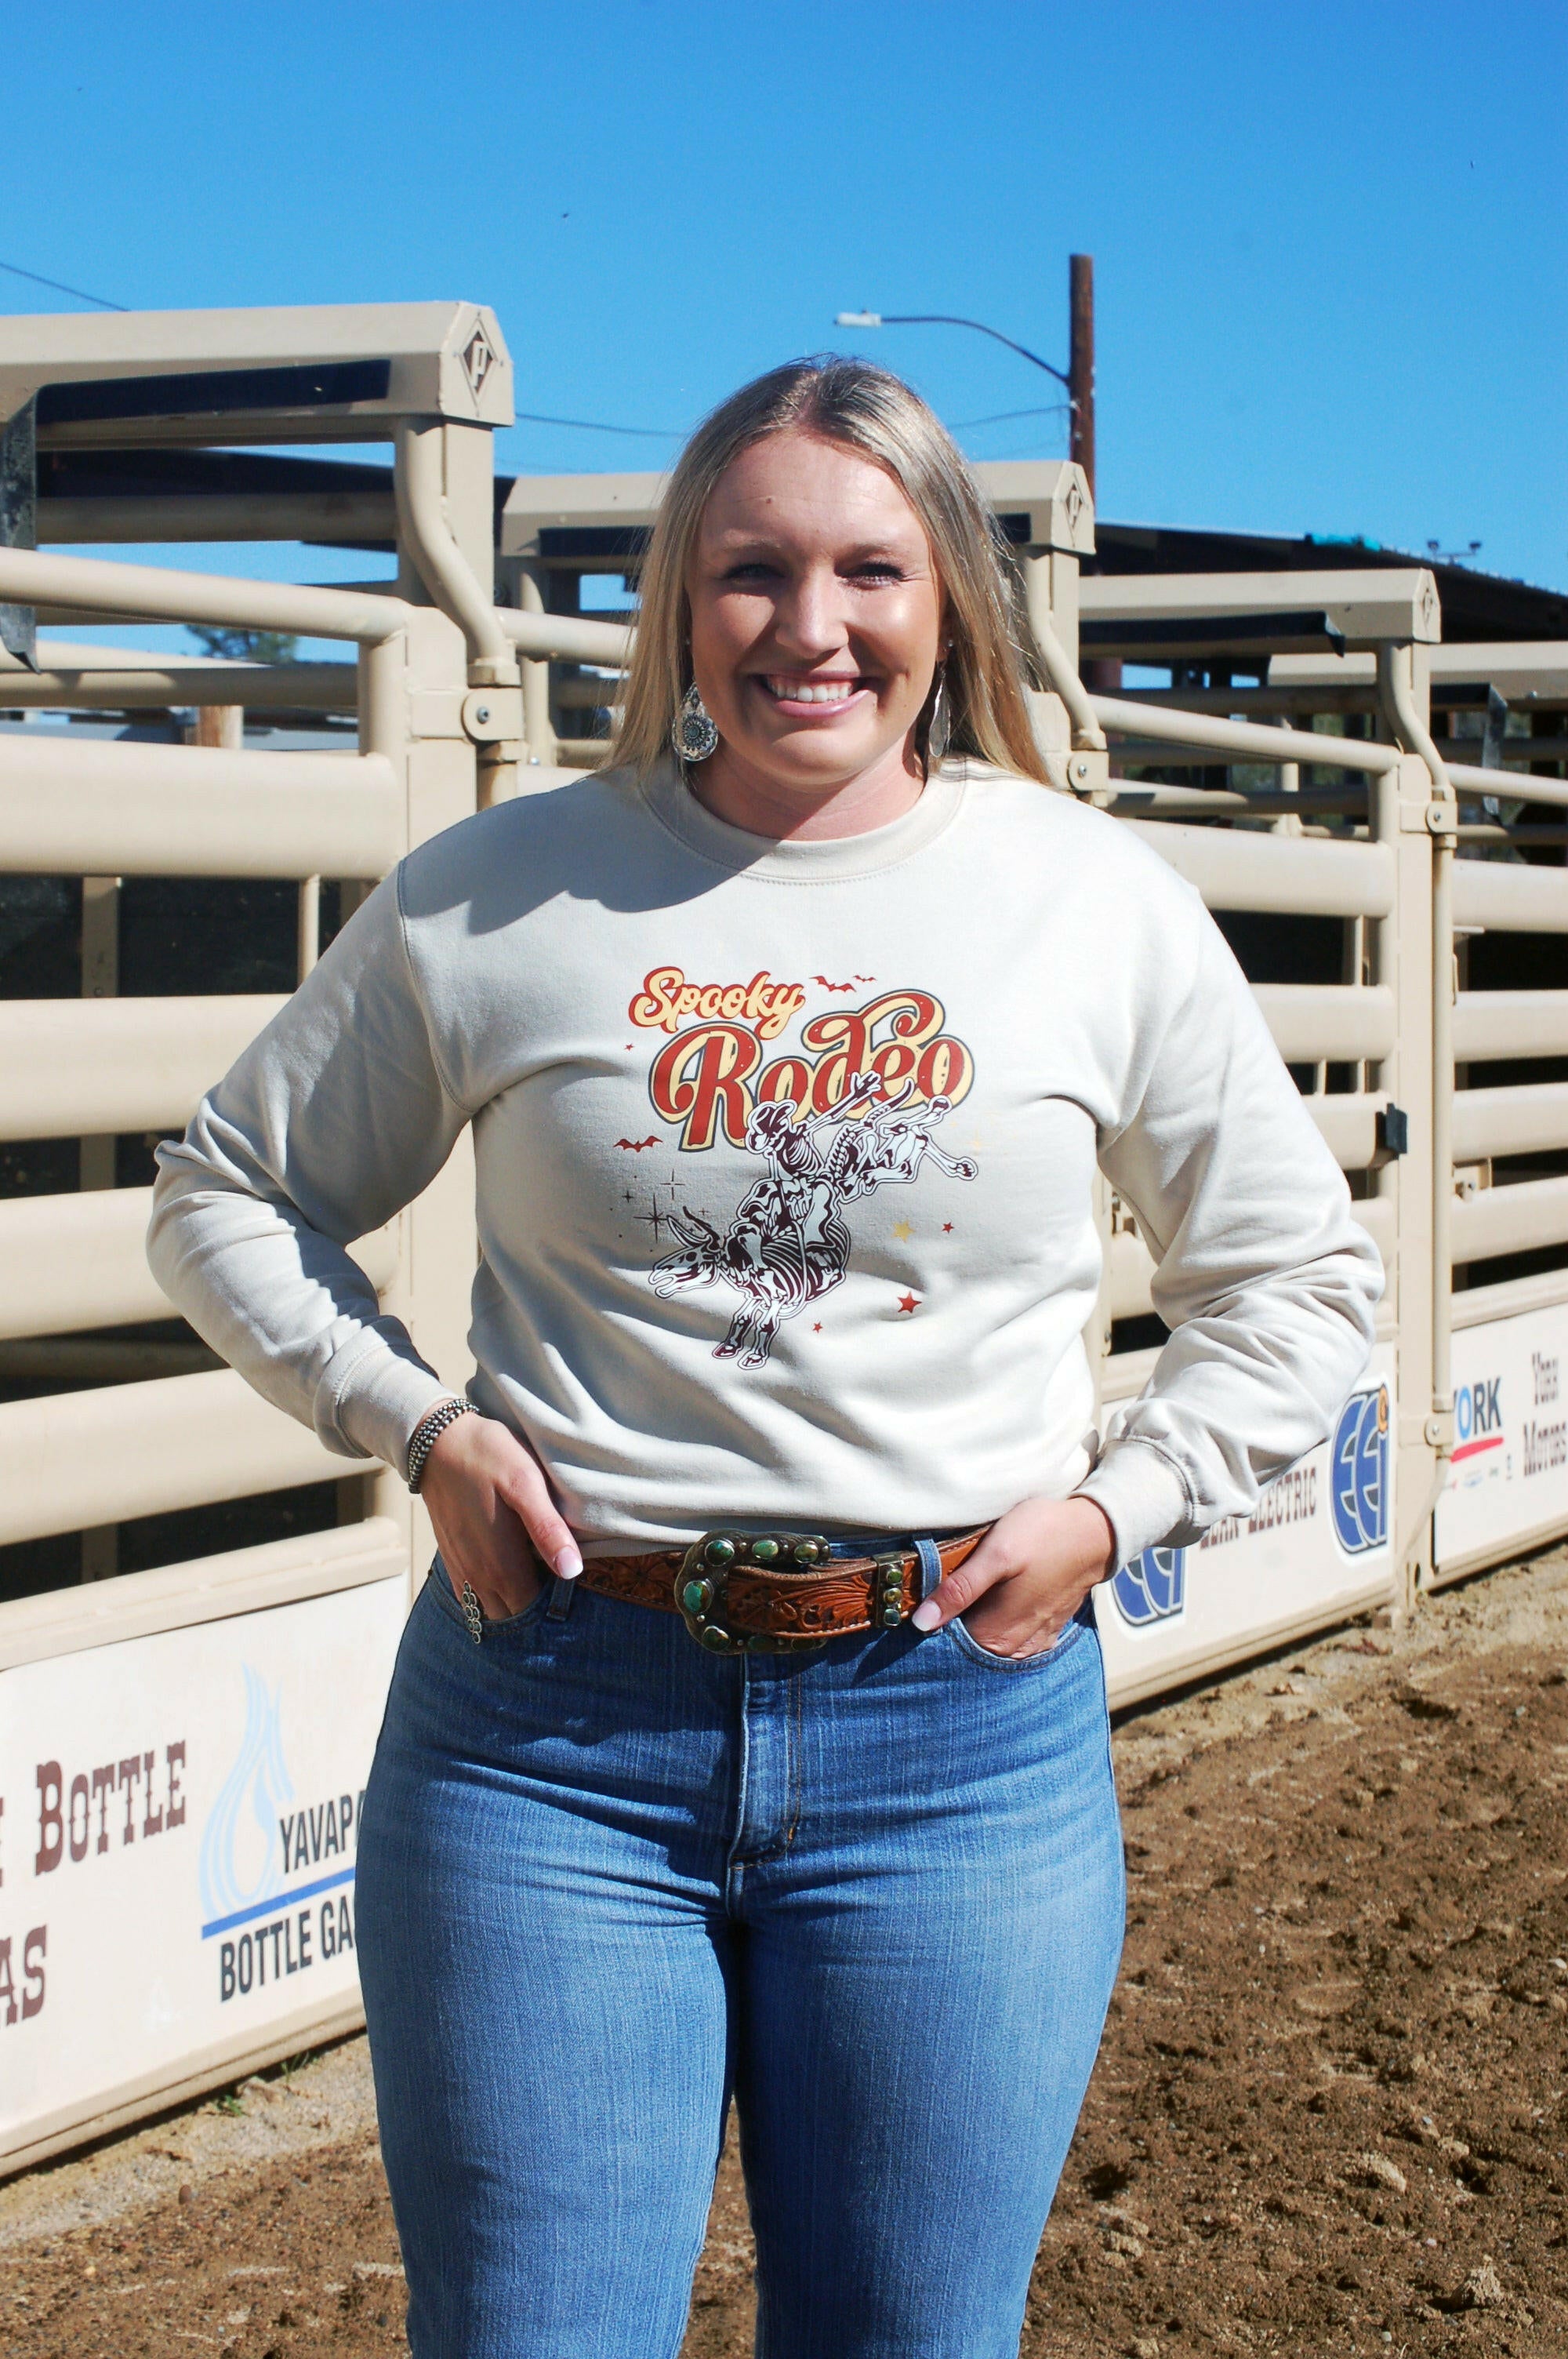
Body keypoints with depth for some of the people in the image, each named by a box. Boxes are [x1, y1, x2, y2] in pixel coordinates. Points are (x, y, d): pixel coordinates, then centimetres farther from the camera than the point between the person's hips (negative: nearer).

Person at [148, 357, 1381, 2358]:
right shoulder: (495, 897, 2)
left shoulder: (1105, 905, 3)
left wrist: (1116, 1503, 0)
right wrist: (413, 1423, -1)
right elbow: (228, 1194, 13)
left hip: (961, 1732, 1)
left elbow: (1297, 1281, 14)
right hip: (550, 1722, 0)